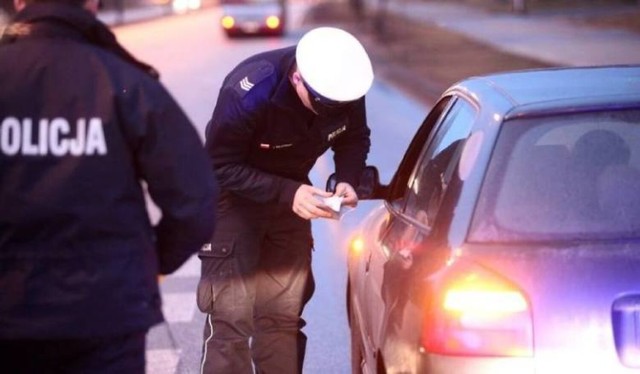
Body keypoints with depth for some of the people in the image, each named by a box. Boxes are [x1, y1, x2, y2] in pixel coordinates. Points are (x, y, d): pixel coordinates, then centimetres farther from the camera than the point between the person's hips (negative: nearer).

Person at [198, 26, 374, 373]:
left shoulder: (345, 87, -18)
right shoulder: (248, 92, -33)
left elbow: (354, 138, 0)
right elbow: (220, 166, -24)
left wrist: (348, 179, -20)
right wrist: (287, 194, -33)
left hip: (290, 193, 5)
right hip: (234, 197, -5)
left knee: (284, 313, 9)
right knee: (231, 318, -10)